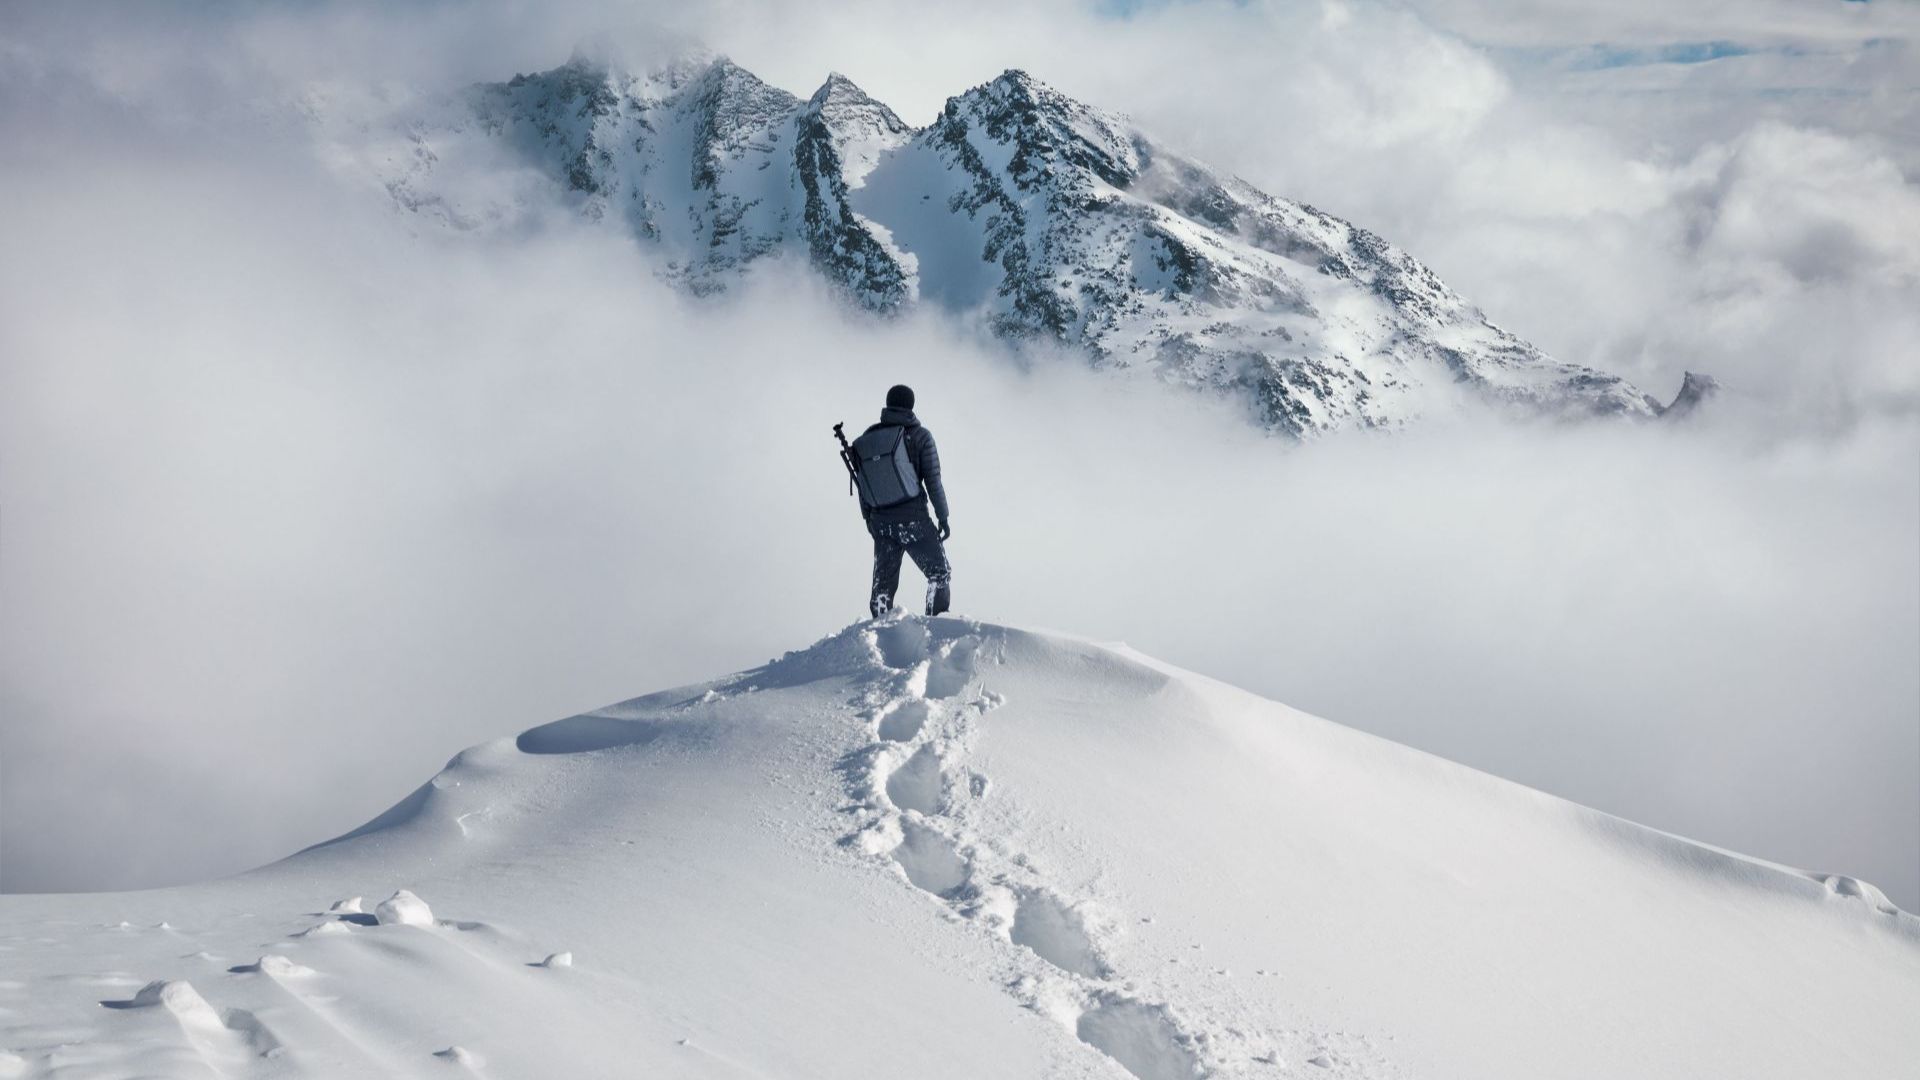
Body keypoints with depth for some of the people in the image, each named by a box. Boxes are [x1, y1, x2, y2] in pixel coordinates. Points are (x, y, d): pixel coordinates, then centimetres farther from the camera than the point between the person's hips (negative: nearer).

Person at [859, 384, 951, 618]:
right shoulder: (920, 436, -6)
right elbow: (933, 480, -8)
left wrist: (868, 516, 20)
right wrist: (943, 516, 0)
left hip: (881, 521, 4)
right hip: (913, 519, -4)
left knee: (883, 583, 12)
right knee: (940, 574, 7)